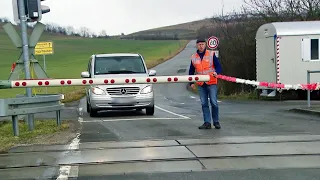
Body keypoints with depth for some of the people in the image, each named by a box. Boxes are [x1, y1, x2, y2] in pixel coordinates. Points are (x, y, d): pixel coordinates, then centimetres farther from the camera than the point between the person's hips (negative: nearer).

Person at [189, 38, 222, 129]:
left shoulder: (211, 54, 1)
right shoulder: (193, 57, 10)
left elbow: (218, 66, -2)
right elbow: (191, 71, 17)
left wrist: (216, 72, -24)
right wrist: (191, 82, 9)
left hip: (212, 83, -3)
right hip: (201, 84, 3)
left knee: (214, 103, -4)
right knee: (204, 104, 4)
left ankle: (216, 122, 10)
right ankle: (207, 123, 8)